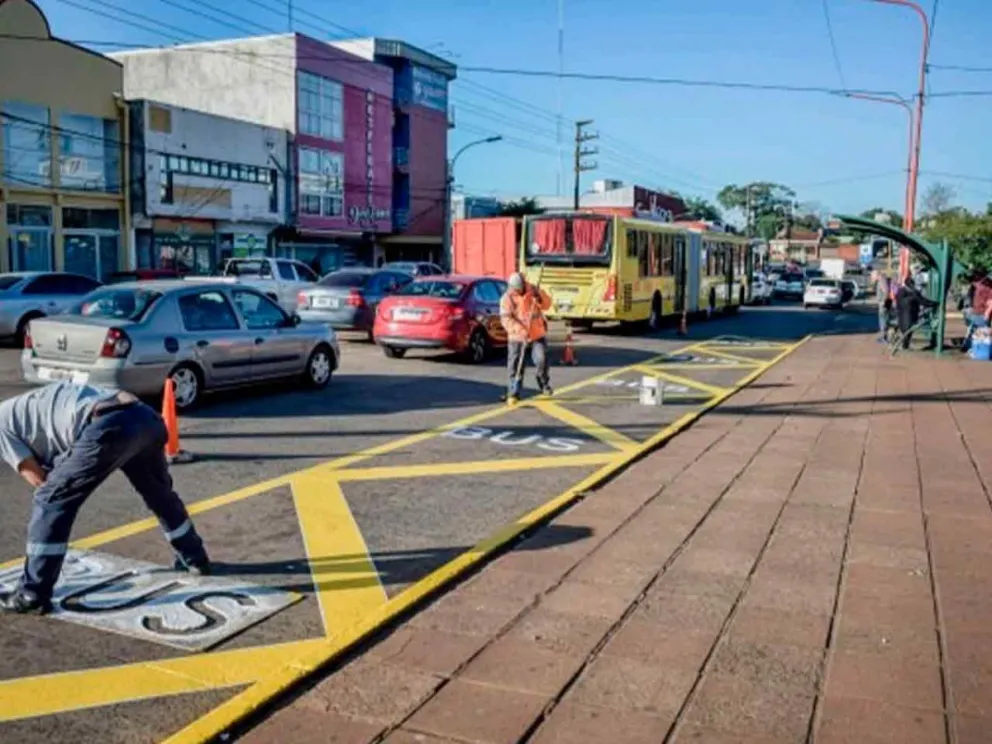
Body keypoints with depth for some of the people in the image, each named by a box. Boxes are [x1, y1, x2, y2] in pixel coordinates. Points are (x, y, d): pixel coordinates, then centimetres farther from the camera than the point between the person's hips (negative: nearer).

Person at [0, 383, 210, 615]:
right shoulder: (31, 406, 39)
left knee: (51, 501, 5)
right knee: (160, 493, 31)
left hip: (110, 428, -9)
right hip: (147, 418, 9)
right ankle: (195, 559, 49)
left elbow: (39, 480, 14)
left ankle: (32, 594, 9)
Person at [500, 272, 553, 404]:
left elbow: (547, 304, 2)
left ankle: (544, 384, 15)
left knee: (541, 359, -11)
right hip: (517, 337, -1)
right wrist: (519, 329, -30)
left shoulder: (533, 290, 1)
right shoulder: (507, 298, -8)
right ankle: (513, 393, 13)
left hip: (538, 334, 1)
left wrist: (540, 296, -20)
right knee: (515, 366, 1)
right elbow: (506, 319, -17)